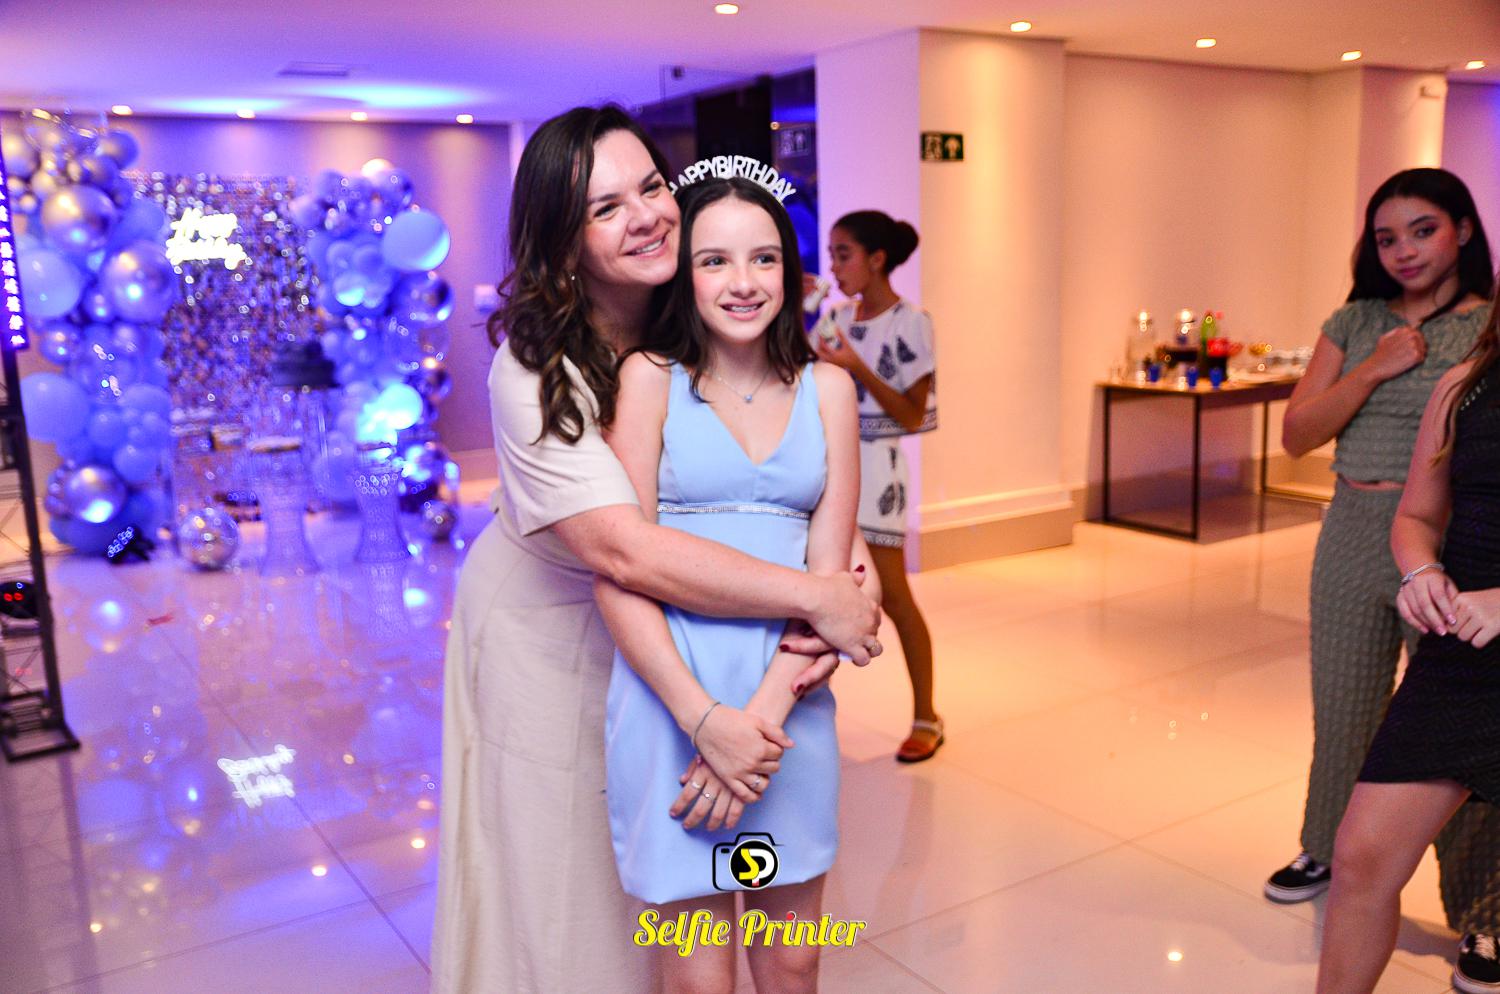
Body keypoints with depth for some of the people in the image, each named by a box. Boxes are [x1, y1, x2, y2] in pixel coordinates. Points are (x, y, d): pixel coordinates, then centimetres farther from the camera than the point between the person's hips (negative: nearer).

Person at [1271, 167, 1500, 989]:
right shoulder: (1354, 323, 6)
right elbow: (1297, 435, 0)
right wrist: (1371, 371, -12)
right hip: (1352, 534, 4)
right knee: (1341, 710, 17)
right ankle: (1327, 852, 38)